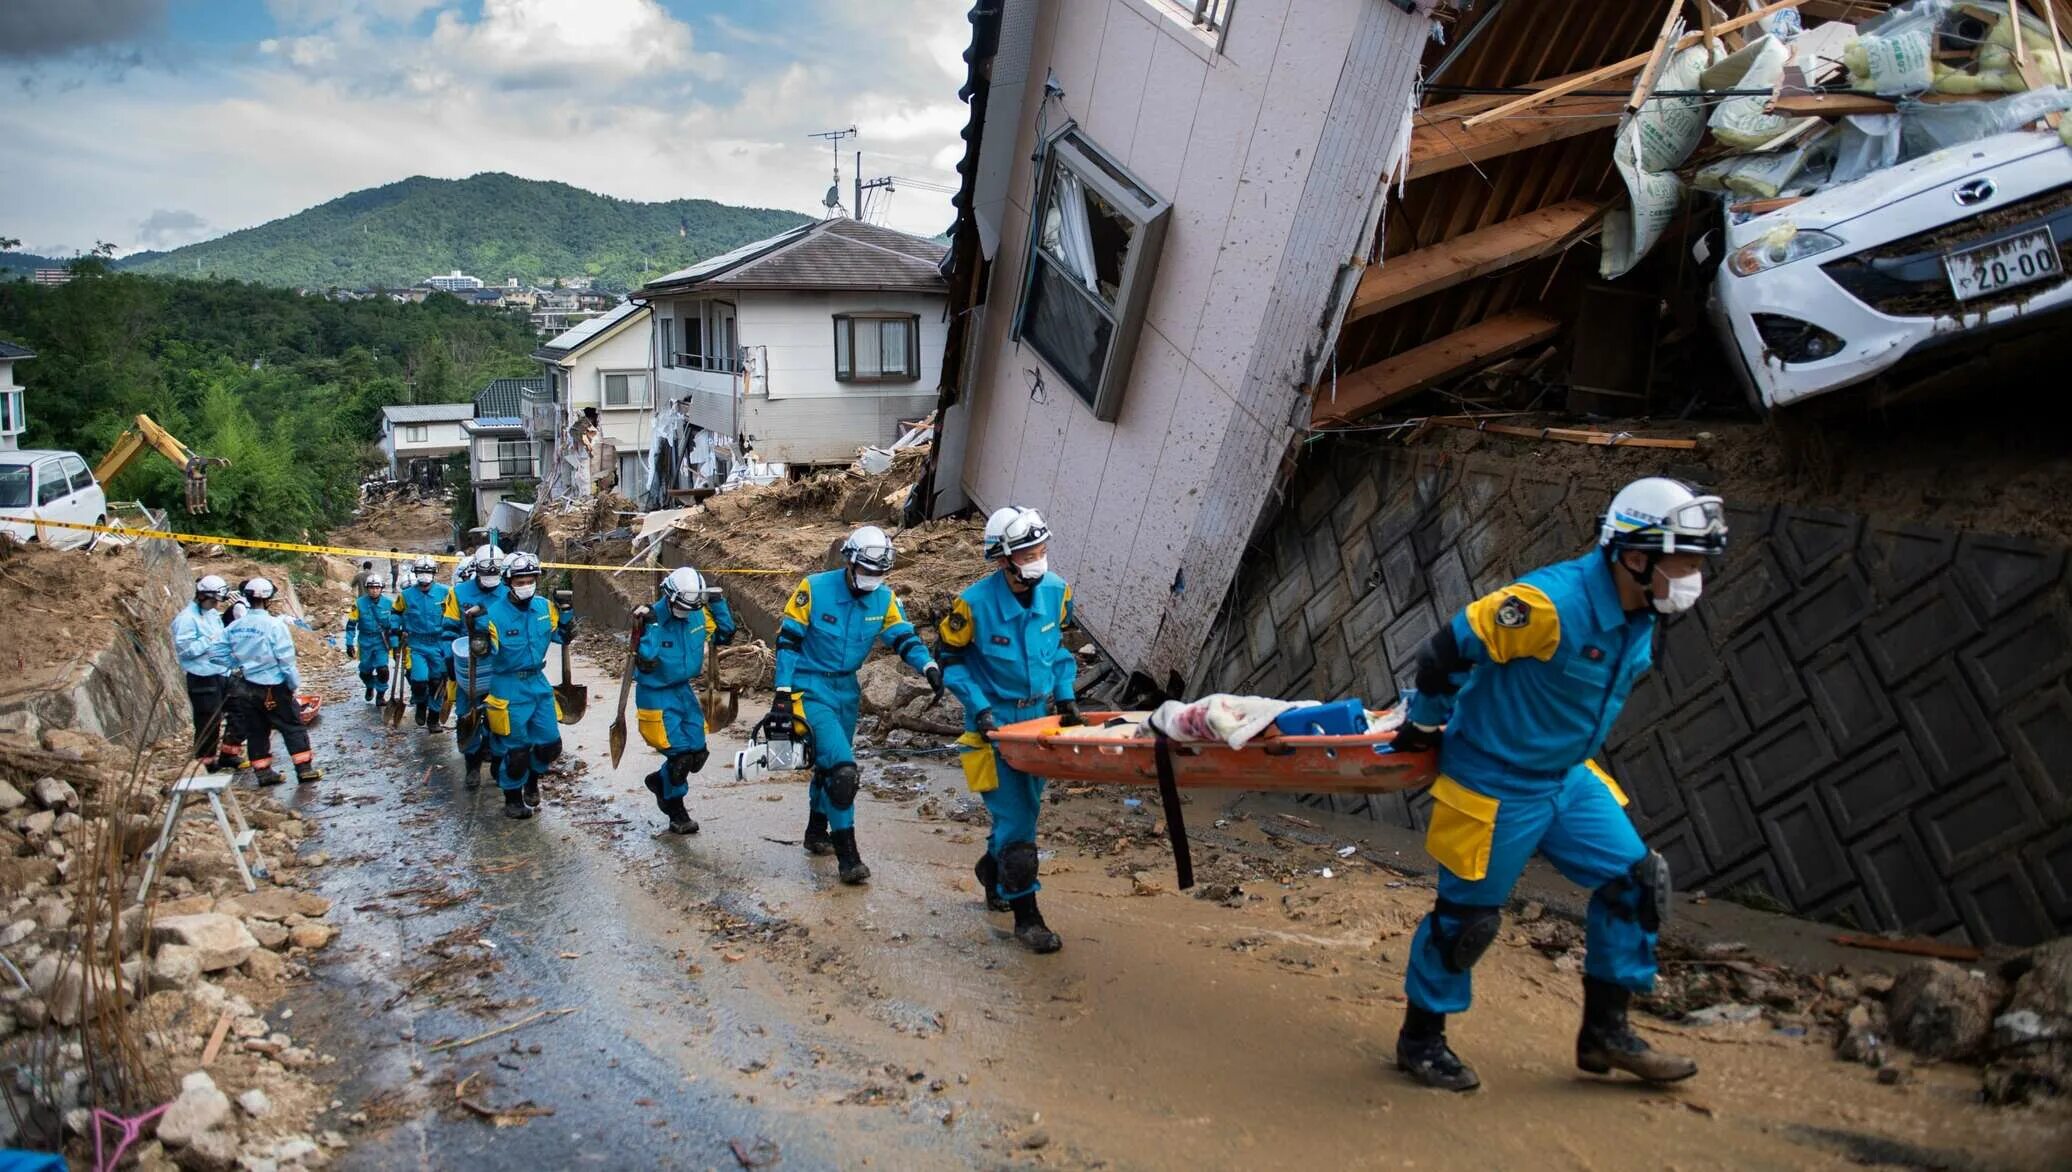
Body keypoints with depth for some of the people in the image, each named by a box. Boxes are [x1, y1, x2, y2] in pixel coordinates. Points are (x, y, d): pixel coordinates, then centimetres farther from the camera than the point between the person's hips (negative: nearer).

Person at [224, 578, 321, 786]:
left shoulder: (234, 627, 1)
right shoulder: (275, 625, -16)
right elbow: (286, 659, -14)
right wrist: (295, 684, -5)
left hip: (249, 688, 5)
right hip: (275, 688, -5)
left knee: (256, 730, 13)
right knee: (293, 727, 4)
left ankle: (262, 772, 18)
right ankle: (305, 769, 4)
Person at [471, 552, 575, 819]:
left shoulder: (545, 607, -1)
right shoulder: (495, 613, -16)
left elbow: (562, 636, 12)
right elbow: (482, 653, -19)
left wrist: (565, 612, 0)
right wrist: (479, 627, -34)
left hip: (539, 683, 5)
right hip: (509, 688, -5)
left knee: (550, 743, 8)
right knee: (516, 748, 2)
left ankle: (532, 780, 37)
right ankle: (512, 799, 22)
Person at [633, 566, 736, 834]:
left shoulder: (699, 615, -2)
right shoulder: (653, 617, -20)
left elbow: (725, 634, 10)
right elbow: (646, 662, -28)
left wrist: (717, 604, 1)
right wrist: (649, 626, -33)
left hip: (684, 690, 6)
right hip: (656, 694, -6)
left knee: (697, 754, 4)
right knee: (680, 755, -9)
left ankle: (660, 781, 32)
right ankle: (676, 813, 16)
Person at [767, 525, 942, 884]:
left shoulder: (884, 599, -4)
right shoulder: (815, 588, -16)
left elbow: (904, 638, -3)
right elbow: (788, 640, -13)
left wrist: (929, 666, -24)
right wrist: (783, 694, -16)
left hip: (846, 690, 6)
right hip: (810, 689, -6)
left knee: (829, 765, 20)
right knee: (842, 767, -17)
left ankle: (817, 832, 41)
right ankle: (847, 853, -10)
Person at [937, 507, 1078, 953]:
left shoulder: (1056, 591, -6)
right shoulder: (974, 603, -20)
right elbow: (952, 660, -8)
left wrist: (1066, 694, 1)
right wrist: (979, 708, -17)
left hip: (1039, 715, 5)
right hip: (994, 720, -5)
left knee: (1025, 807, 16)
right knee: (1015, 816, -7)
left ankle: (992, 869, 44)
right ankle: (1026, 916, 3)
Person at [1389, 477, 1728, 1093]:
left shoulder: (1639, 617, 0)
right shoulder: (1550, 602, -29)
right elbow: (1445, 651, -23)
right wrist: (1426, 726, -7)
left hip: (1568, 778, 9)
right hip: (1495, 787, -8)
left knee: (1636, 880, 7)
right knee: (1468, 913, 3)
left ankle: (1605, 1030, 22)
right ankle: (1420, 1039, 24)